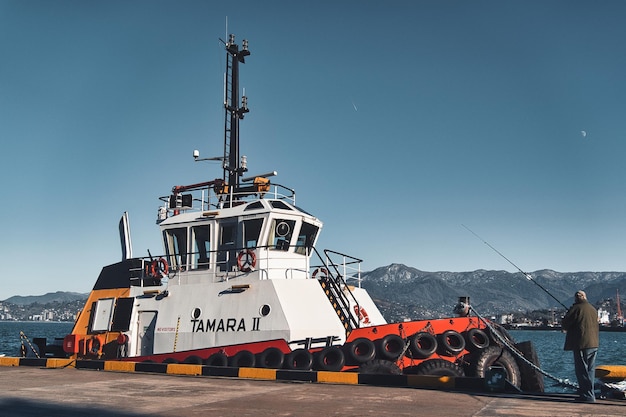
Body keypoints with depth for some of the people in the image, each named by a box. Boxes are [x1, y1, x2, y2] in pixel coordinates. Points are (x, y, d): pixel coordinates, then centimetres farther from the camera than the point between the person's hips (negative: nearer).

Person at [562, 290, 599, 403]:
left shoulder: (576, 308, -11)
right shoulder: (593, 309, 12)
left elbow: (564, 324, -9)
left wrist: (568, 328, 13)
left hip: (581, 344, -8)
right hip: (594, 344, 8)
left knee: (582, 370, -3)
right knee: (590, 370, 14)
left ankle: (588, 395, -4)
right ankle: (587, 394, 21)